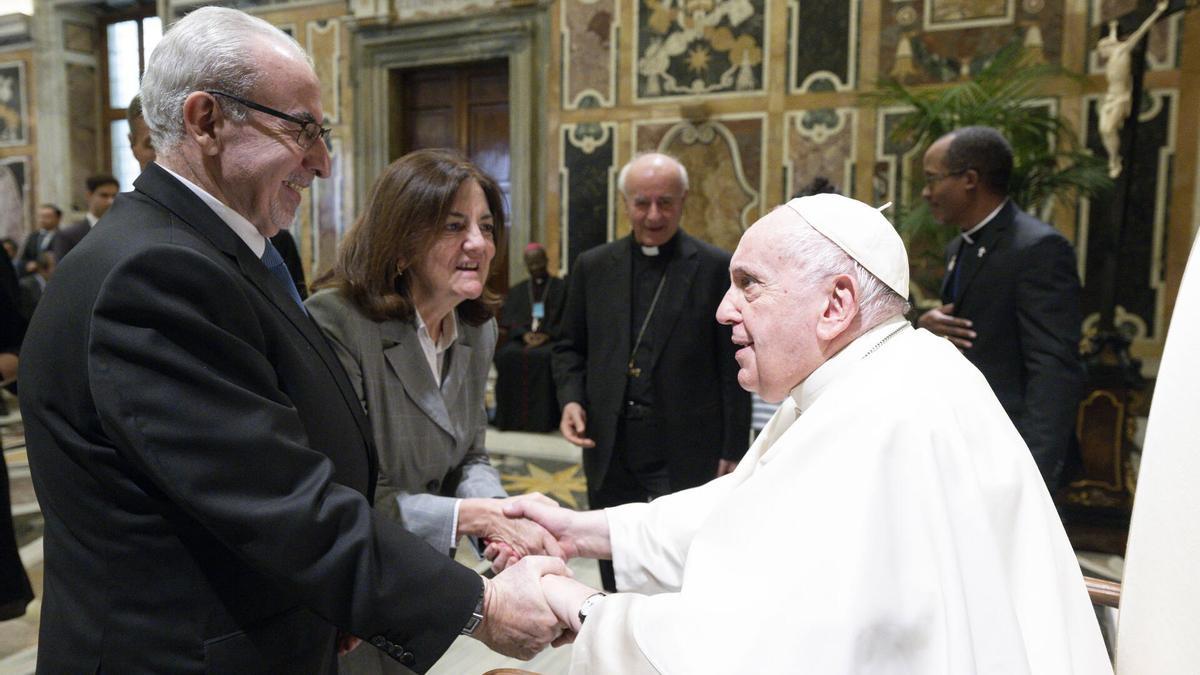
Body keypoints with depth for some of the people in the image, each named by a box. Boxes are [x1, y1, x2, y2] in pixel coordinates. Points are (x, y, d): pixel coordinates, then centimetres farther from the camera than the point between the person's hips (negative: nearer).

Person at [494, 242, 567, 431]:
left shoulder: (562, 287, 14)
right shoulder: (516, 291, 24)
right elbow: (507, 320, 10)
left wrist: (547, 335, -14)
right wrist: (524, 334, -10)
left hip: (551, 340, -3)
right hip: (521, 339, 3)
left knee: (544, 357, -37)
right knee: (507, 356, -30)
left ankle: (543, 419, -31)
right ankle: (513, 416, -25)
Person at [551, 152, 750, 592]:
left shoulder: (717, 268, -3)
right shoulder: (593, 267, 7)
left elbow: (734, 367, -3)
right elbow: (570, 347, 14)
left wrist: (734, 451, -4)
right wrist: (571, 398, -5)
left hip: (687, 457, -3)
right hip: (610, 455, 4)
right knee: (616, 576, 17)